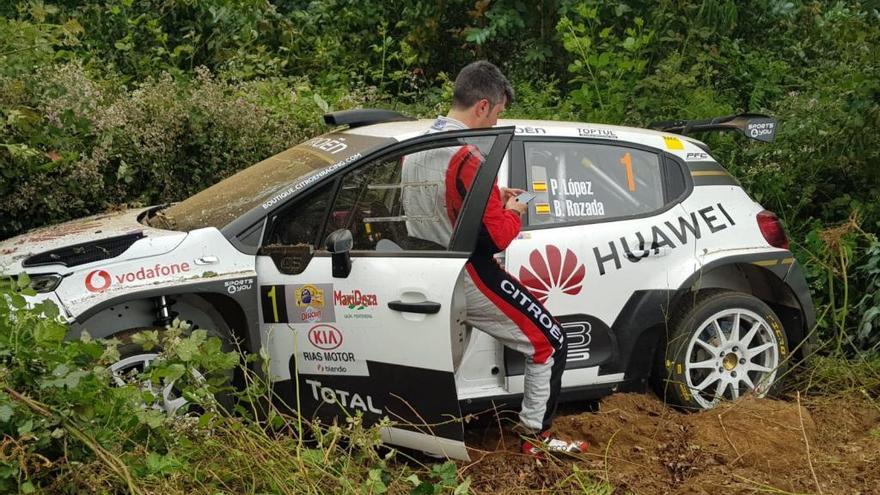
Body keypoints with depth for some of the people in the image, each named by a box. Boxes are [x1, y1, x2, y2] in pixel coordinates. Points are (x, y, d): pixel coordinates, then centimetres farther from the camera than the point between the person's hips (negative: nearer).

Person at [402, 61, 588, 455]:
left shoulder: (415, 149, 5)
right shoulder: (468, 159, -22)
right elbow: (498, 237, -20)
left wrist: (492, 199, 15)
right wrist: (513, 212, 0)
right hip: (468, 279, -9)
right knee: (551, 342, 4)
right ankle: (536, 435, 11)